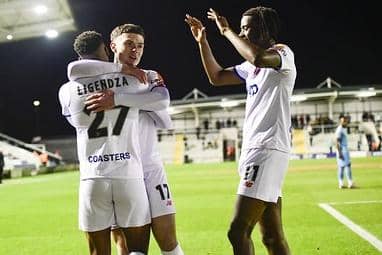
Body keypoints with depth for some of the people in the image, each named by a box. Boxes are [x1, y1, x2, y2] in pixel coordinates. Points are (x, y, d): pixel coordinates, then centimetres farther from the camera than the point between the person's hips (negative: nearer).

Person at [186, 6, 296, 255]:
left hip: (267, 150, -9)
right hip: (255, 150, 9)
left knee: (238, 232, -13)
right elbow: (217, 77, 31)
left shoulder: (283, 54, -5)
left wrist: (227, 30, -14)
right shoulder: (252, 66, 22)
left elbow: (258, 57, -27)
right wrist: (203, 42, 21)